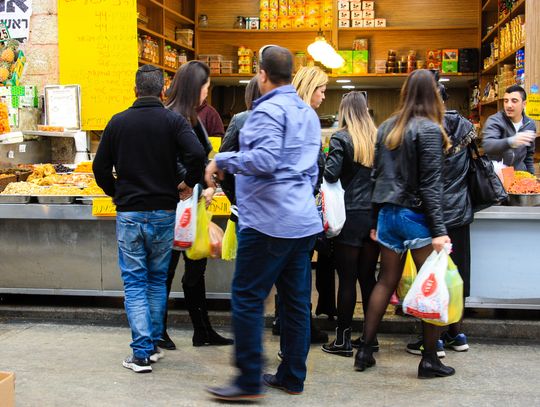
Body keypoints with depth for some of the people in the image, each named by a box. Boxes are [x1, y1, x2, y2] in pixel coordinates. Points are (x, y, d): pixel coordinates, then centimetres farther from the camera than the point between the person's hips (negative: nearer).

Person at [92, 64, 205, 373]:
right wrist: (188, 183, -2)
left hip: (128, 213, 0)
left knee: (135, 282, 5)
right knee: (158, 280, 15)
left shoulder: (118, 122, 2)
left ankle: (142, 353, -1)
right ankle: (154, 345, 21)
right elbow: (197, 155, -19)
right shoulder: (173, 121, -4)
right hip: (163, 212, 0)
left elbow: (100, 167, 4)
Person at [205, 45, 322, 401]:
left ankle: (249, 381, 1)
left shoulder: (268, 110, -11)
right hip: (304, 219, 9)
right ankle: (292, 377, 20)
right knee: (296, 301, 11)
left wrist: (222, 161, -12)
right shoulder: (308, 113, 18)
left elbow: (266, 159, -24)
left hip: (269, 221, -9)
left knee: (247, 298, -2)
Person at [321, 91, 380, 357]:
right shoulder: (378, 138, 6)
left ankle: (343, 340, 8)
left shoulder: (341, 138, -7)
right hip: (375, 215, 4)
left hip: (350, 216, -4)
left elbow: (330, 175, -16)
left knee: (347, 279, 1)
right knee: (368, 277, 12)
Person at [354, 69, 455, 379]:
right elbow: (431, 184, -15)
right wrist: (439, 231, -15)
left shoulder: (386, 128, 9)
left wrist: (377, 219, 19)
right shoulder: (429, 129, -10)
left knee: (386, 282, 14)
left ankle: (365, 351, 17)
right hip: (417, 217, -7)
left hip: (388, 213, 7)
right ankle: (430, 360, 8)